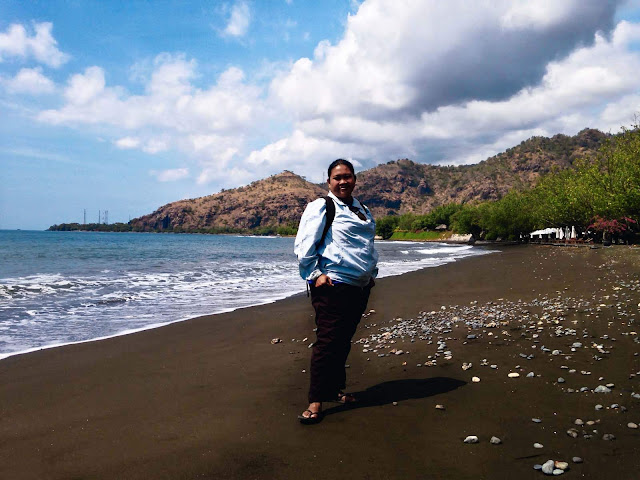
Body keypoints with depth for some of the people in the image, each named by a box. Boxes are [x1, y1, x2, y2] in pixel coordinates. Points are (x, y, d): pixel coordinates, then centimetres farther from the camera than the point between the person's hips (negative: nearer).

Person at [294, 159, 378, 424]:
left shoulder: (363, 210, 18)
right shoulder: (320, 207, -5)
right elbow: (304, 246, -11)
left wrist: (372, 274, 19)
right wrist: (315, 275, -15)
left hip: (360, 288, 7)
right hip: (333, 286, -7)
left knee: (343, 341, 14)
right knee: (327, 342, -7)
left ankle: (335, 389, 28)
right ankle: (316, 402, 0)